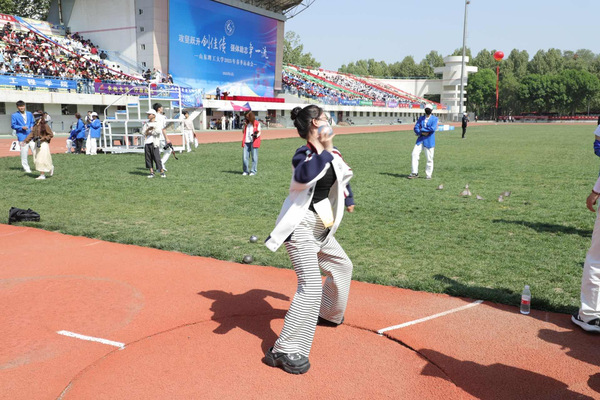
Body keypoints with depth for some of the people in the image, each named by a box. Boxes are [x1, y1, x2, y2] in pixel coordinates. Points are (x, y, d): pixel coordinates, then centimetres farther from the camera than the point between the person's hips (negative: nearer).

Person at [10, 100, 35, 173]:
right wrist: (22, 127, -13)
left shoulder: (29, 114, 14)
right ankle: (26, 168, 6)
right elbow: (13, 125, 0)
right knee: (24, 152, -3)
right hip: (22, 137, -3)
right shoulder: (14, 115, 1)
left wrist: (32, 127, -1)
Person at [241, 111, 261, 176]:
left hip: (254, 142, -4)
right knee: (244, 157, 0)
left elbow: (259, 132, 1)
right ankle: (245, 171, 11)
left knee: (254, 157, -1)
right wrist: (244, 125, 3)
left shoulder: (257, 123, 1)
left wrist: (256, 135, -21)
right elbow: (243, 132, 19)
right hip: (246, 142, 4)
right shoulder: (246, 123, 14)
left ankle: (253, 171, 6)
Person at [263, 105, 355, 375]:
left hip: (320, 229, 9)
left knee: (342, 266, 25)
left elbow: (340, 174, 26)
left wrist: (348, 198, 36)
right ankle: (284, 351, -11)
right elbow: (304, 176, -43)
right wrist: (324, 149, -35)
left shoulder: (331, 154, 5)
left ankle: (327, 314, 47)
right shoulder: (303, 155, -19)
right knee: (311, 286, -17)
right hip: (301, 228, -9)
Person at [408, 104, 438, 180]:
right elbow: (416, 128, 5)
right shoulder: (420, 118, 13)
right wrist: (421, 133, -13)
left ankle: (428, 175, 11)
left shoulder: (434, 119, -1)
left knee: (429, 158, -1)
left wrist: (422, 129, -10)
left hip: (429, 141, -4)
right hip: (420, 140, 4)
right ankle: (415, 173, 2)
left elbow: (433, 129, -16)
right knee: (415, 154, -6)